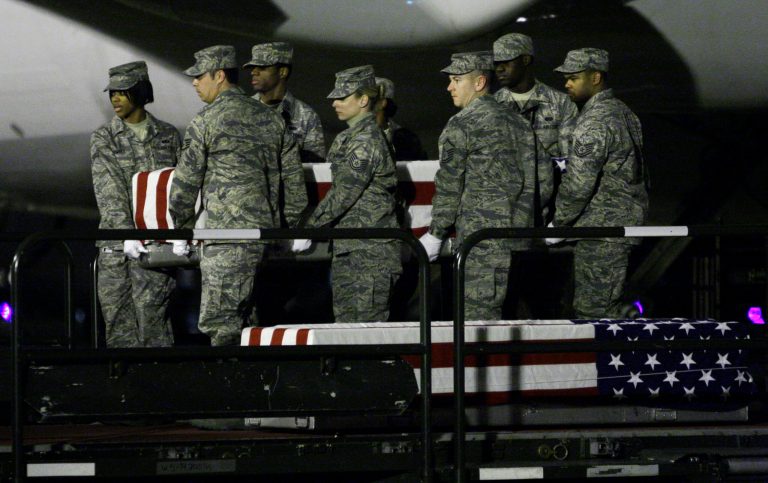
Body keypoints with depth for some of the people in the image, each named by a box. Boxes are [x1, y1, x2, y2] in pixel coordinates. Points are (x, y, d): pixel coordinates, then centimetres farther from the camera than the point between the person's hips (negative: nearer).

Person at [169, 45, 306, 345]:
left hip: (226, 235, -7)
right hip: (267, 232, 7)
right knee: (240, 321, 12)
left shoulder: (206, 121, -5)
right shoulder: (271, 119, 15)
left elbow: (186, 183, -2)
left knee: (218, 323, -8)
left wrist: (181, 227, 12)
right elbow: (294, 180, 16)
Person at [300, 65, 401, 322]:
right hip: (347, 250, 10)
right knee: (344, 319, 10)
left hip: (370, 251, -10)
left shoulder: (366, 141, -15)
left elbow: (344, 194, -18)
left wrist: (309, 227, -13)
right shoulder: (349, 138, 16)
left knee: (368, 323, -8)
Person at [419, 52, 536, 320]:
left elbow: (449, 187, -7)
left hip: (480, 238, -8)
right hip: (518, 236, 8)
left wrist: (435, 235, 0)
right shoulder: (517, 122, 15)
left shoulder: (461, 125, -8)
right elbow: (531, 183, 16)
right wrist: (527, 224, 21)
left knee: (477, 318, -7)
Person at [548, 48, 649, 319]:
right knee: (608, 308, 13)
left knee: (590, 313, -8)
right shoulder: (622, 112, 15)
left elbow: (578, 183, -21)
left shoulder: (595, 122, -17)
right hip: (625, 223, 10)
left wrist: (558, 223, -8)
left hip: (600, 230, -10)